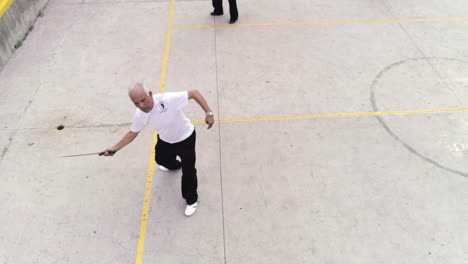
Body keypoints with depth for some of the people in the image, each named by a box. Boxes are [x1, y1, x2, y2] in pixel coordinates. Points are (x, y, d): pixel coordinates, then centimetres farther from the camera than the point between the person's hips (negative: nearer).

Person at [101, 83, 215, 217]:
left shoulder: (168, 99, -41)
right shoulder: (140, 115, -22)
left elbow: (194, 93, -34)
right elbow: (133, 133, -3)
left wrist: (208, 113, -39)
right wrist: (115, 148, -6)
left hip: (185, 138, -5)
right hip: (165, 140, 6)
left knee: (188, 172, 1)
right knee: (161, 159, 31)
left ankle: (191, 200, 28)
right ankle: (174, 165, 70)